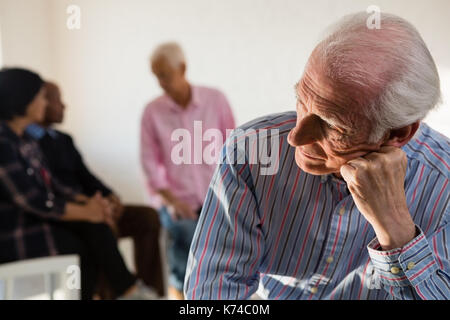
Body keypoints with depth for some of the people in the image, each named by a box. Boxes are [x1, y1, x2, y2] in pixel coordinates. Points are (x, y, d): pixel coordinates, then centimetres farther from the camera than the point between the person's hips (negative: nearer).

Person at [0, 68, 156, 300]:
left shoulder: (24, 139, 10)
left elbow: (51, 186, 10)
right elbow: (35, 202, -22)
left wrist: (88, 203, -5)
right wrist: (86, 212, -12)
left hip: (39, 222, 8)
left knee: (94, 226, -11)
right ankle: (128, 290, 9)